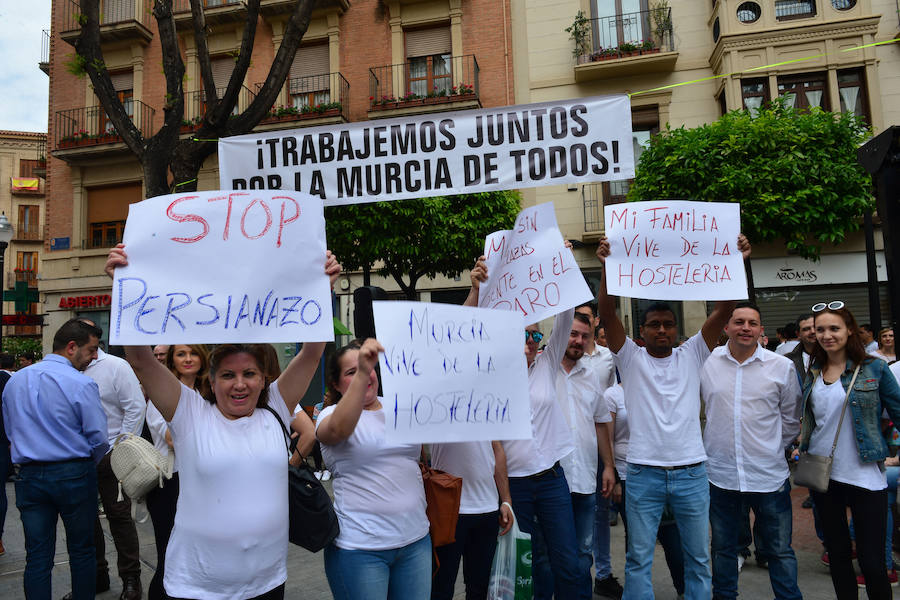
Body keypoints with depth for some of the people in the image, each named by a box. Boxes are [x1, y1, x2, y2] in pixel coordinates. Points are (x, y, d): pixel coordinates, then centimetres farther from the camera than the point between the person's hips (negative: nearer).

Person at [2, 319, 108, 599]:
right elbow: (99, 439, -13)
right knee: (81, 552, 10)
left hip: (30, 477, 5)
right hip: (74, 475, -5)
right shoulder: (82, 384, -15)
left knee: (37, 556, 10)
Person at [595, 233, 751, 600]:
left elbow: (724, 310, -3)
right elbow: (606, 312, -11)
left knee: (698, 556, 15)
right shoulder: (631, 358, 2)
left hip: (691, 472, 2)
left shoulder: (692, 355, 6)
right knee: (638, 558, 8)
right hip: (644, 473, -1)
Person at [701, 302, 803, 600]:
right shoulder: (707, 362, -2)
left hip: (770, 476, -1)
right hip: (720, 473, 1)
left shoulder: (782, 367, -2)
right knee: (723, 547, 16)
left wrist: (774, 450, 11)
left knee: (779, 550, 10)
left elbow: (791, 419, 9)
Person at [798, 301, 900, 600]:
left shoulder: (874, 369, -5)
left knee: (872, 563, -3)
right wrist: (800, 446, 5)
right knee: (837, 554, 15)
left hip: (865, 476, -4)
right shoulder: (812, 373, 6)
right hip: (822, 474, 4)